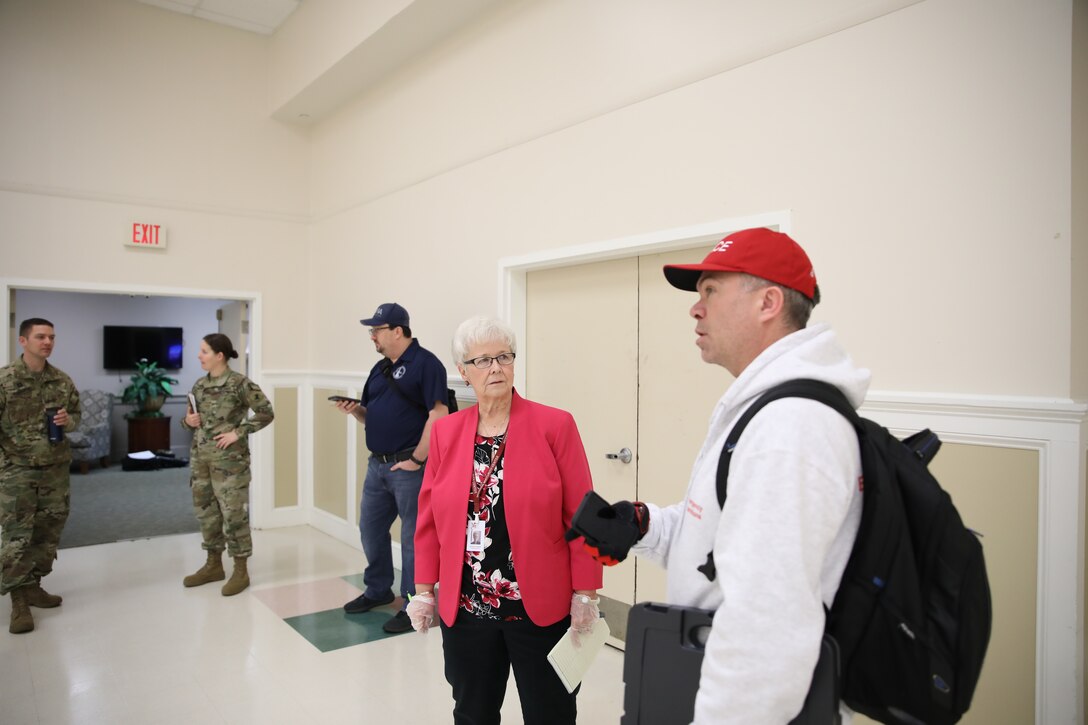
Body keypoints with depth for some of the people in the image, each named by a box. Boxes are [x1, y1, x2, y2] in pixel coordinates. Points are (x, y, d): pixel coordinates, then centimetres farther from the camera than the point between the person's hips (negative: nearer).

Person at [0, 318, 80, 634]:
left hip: (56, 469, 4)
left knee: (48, 531, 9)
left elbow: (76, 415, 17)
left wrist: (69, 421, -6)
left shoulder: (63, 381, 6)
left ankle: (33, 586, 24)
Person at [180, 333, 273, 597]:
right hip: (200, 458, 7)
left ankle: (241, 571, 10)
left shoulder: (240, 383, -11)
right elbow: (190, 418, 20)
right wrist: (188, 421, -3)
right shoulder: (199, 385, 9)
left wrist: (238, 432, -16)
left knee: (234, 513, -2)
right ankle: (214, 565, 29)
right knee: (206, 511, 14)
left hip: (230, 459, -7)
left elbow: (266, 413, -11)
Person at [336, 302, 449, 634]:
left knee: (413, 537, 3)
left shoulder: (425, 363, -12)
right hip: (377, 465, 9)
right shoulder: (380, 368, 14)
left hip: (408, 467, -8)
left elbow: (438, 416, -19)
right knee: (370, 529, 18)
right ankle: (377, 590, 38)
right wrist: (354, 410, -1)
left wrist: (416, 460, -18)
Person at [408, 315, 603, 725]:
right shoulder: (444, 433, 2)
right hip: (465, 607, 3)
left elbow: (582, 516, -8)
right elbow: (429, 519, 6)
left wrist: (585, 594, -8)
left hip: (541, 606, -3)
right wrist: (424, 589, 5)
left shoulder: (554, 426, -9)